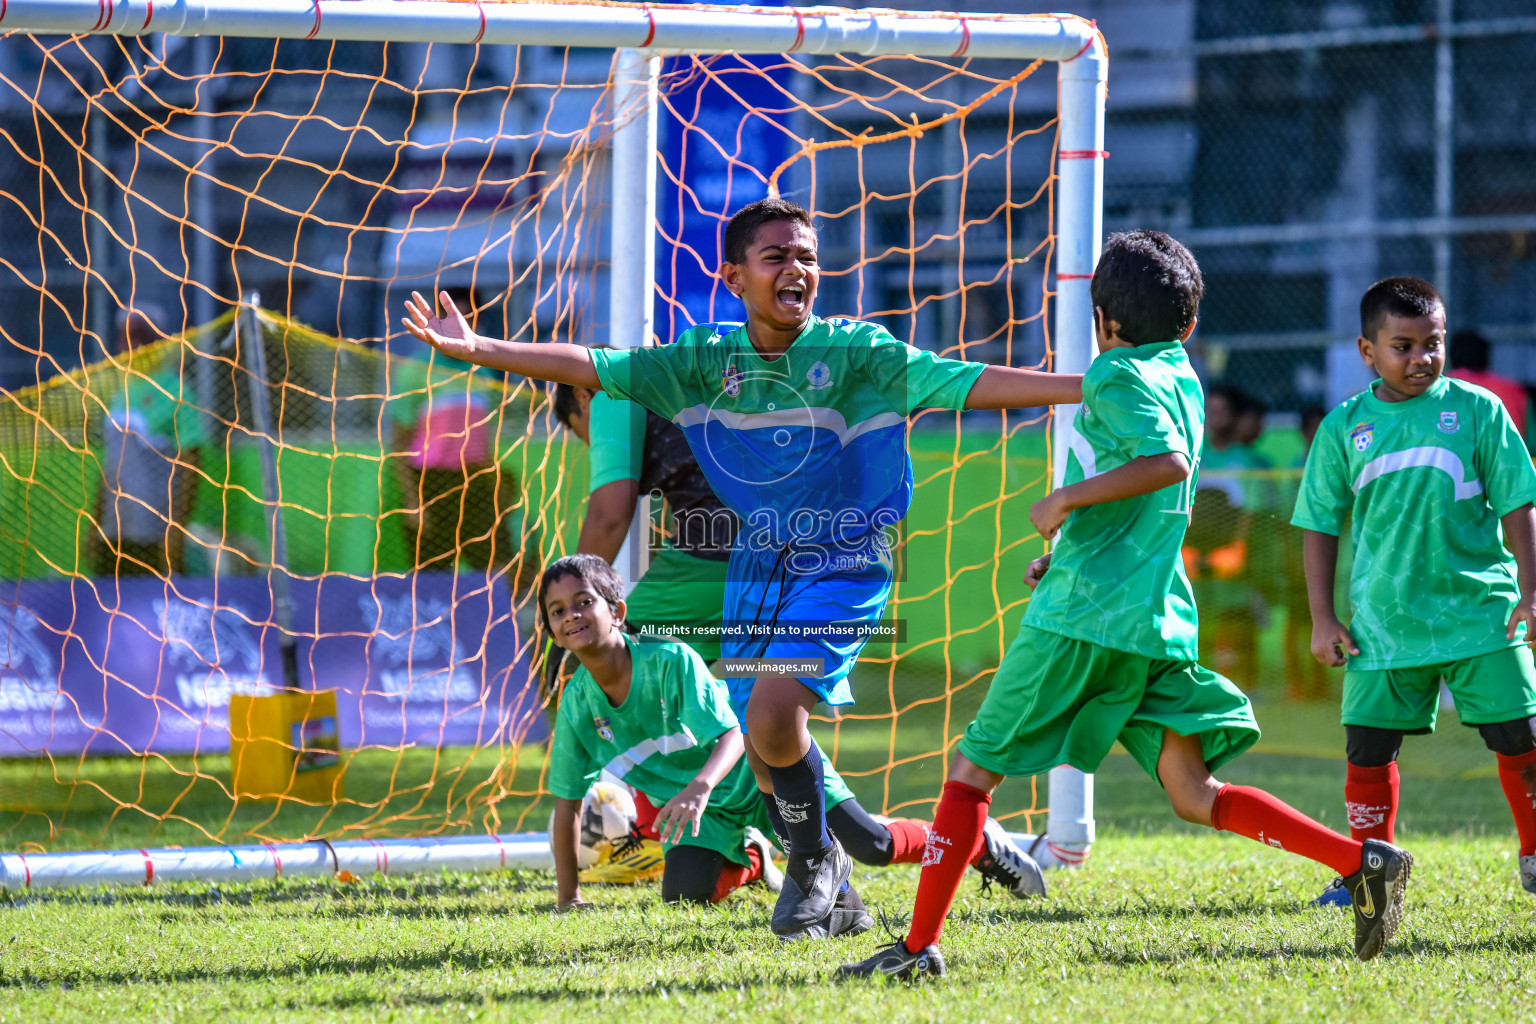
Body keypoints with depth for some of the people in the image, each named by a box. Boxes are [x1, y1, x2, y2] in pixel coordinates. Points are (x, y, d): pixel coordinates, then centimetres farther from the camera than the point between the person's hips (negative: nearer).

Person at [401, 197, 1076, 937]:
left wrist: (1085, 387, -25)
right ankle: (833, 890, 28)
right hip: (755, 566, 5)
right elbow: (595, 367, 1)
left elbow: (967, 383, -16)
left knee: (774, 716, -23)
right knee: (769, 764, 6)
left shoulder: (855, 353, -10)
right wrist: (475, 350, -4)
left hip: (842, 566, -5)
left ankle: (815, 858, 1)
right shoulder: (706, 361, 1)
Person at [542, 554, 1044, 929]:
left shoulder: (670, 660, -27)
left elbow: (731, 736, -34)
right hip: (714, 815, 4)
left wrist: (700, 786, -56)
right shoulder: (577, 705, -12)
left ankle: (979, 842, 17)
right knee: (684, 896, -19)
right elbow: (566, 801, -3)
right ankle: (747, 861, 17)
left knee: (872, 846, -11)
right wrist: (568, 899, -4)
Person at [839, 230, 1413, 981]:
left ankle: (919, 946, 4)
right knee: (1196, 797, 0)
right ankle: (1363, 860, -17)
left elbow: (1169, 463, -25)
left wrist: (1067, 499, -18)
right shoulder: (1182, 378, 18)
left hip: (1081, 621, -7)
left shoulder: (1118, 376, -8)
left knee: (974, 768, 5)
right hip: (1162, 622, 7)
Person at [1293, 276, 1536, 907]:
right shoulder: (1345, 427, 3)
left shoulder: (1476, 410, 0)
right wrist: (1322, 618, 4)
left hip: (1480, 610, -1)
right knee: (1368, 748, -1)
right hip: (1383, 620, 1)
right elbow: (1320, 524, 9)